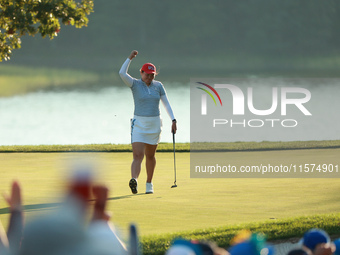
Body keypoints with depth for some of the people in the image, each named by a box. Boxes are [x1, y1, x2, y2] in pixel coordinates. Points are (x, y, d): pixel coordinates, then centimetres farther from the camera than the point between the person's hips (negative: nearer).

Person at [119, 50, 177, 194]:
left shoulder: (158, 86, 5)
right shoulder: (135, 84, -4)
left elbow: (166, 103, 4)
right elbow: (122, 73, -21)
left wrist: (173, 120, -4)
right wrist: (130, 58, -22)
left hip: (154, 125, 3)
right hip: (139, 123, -3)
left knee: (150, 156, 16)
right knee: (138, 155, -19)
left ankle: (149, 184, 32)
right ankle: (134, 181, -38)